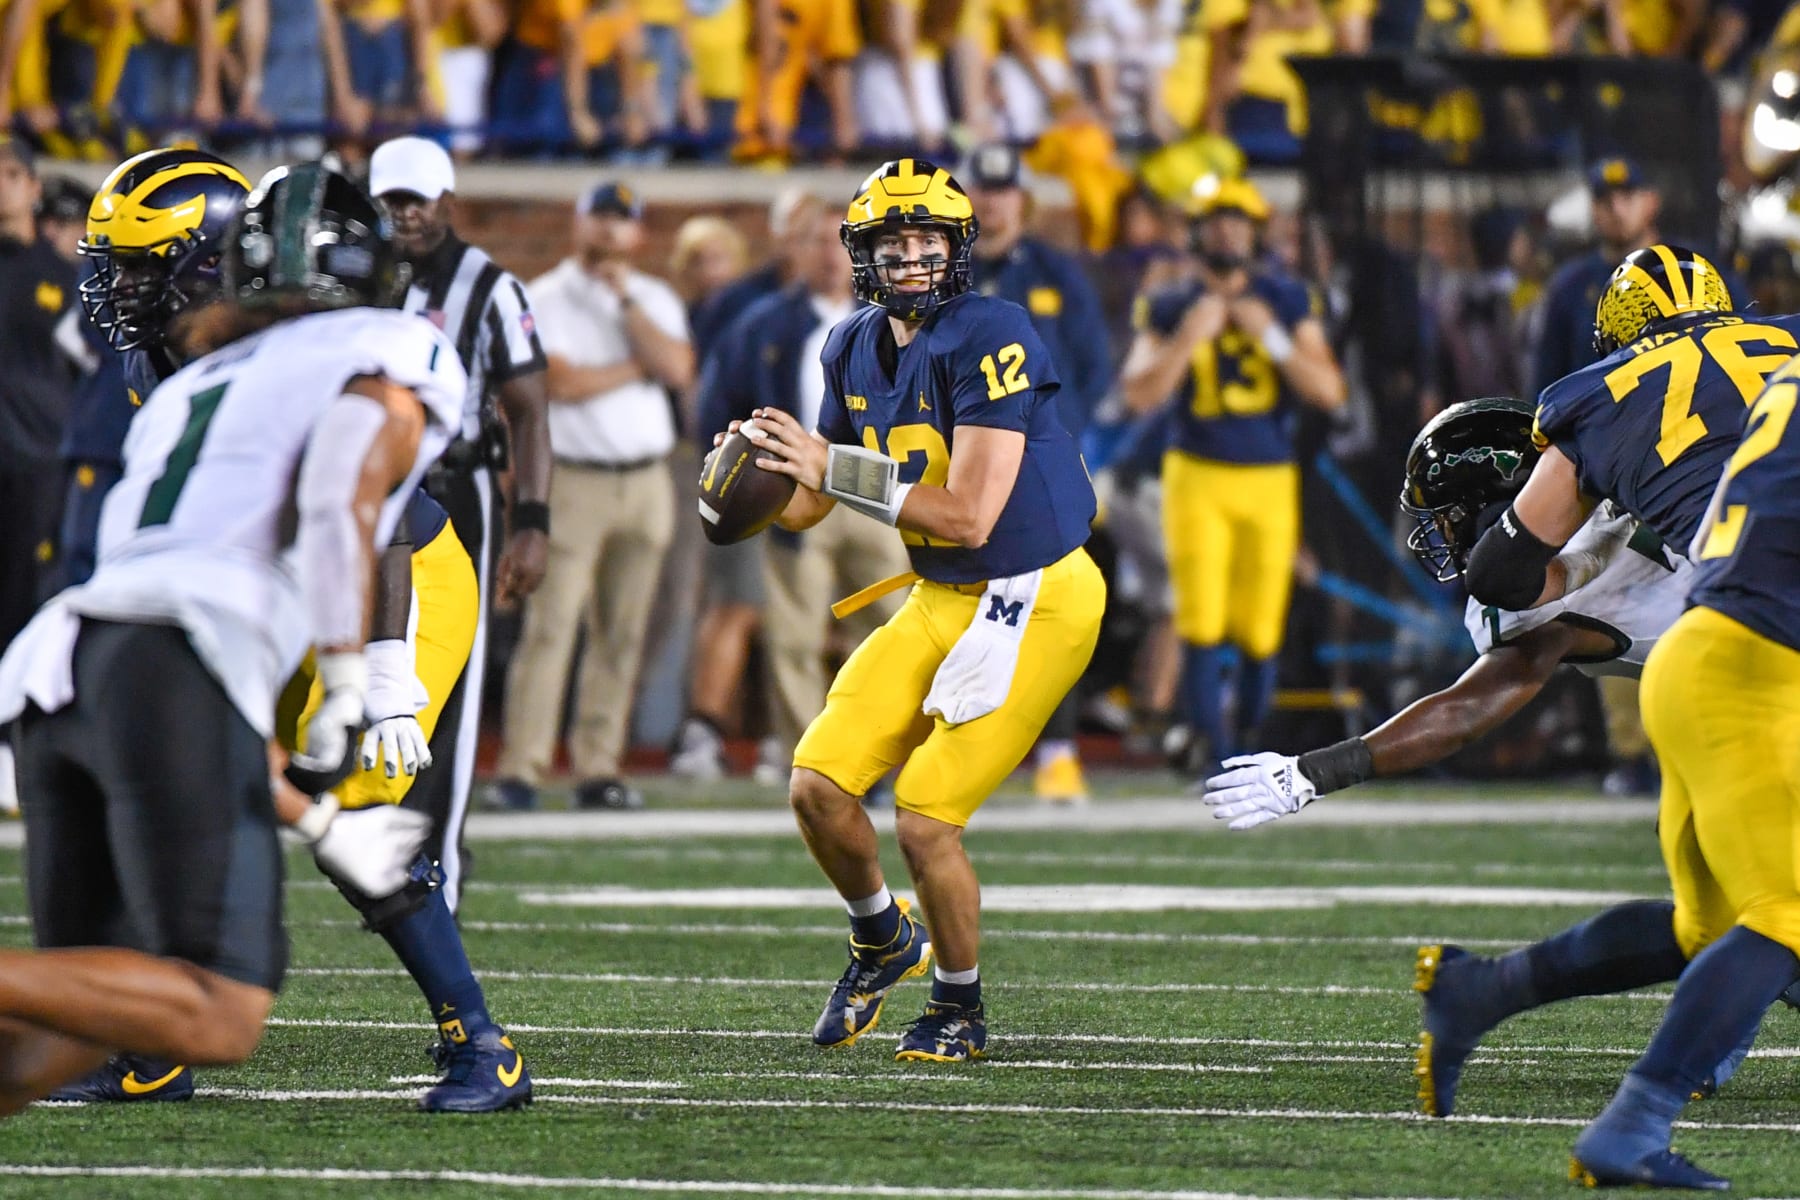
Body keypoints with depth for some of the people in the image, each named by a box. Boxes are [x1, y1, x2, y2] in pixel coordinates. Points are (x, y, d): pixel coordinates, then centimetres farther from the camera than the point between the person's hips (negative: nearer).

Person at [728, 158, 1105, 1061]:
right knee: (818, 786, -1)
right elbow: (809, 502, 12)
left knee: (924, 818, -11)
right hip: (940, 600, 7)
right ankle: (884, 943, 28)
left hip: (1033, 598, -7)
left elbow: (968, 516, -27)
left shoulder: (989, 341, -21)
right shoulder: (855, 350, 2)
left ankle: (959, 1009, 14)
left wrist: (834, 467, -27)